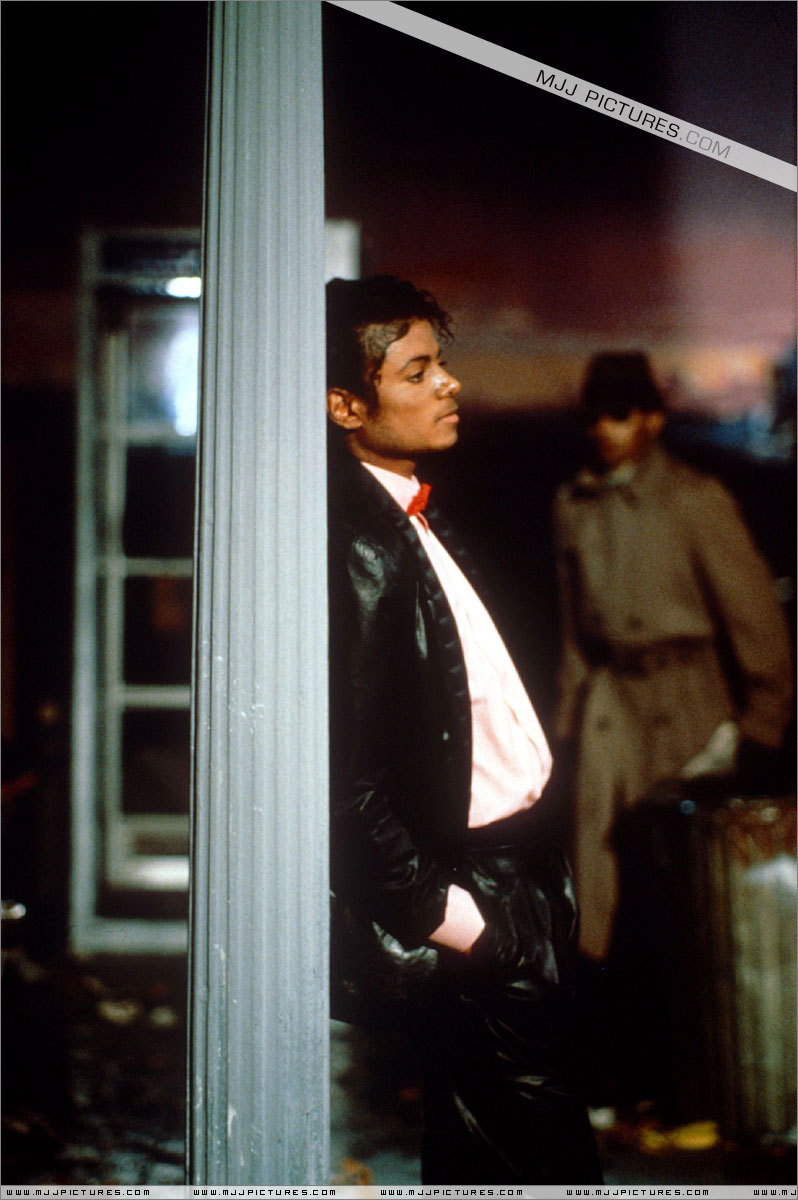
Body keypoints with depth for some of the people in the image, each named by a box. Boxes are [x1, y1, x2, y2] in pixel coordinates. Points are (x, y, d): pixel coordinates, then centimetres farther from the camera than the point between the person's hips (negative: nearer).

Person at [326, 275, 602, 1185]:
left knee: (474, 1155, 23)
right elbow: (352, 786, -23)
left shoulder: (415, 513, 10)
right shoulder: (354, 546, -21)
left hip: (511, 863, 10)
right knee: (545, 1159, 4)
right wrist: (450, 918, -17)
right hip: (472, 897, -10)